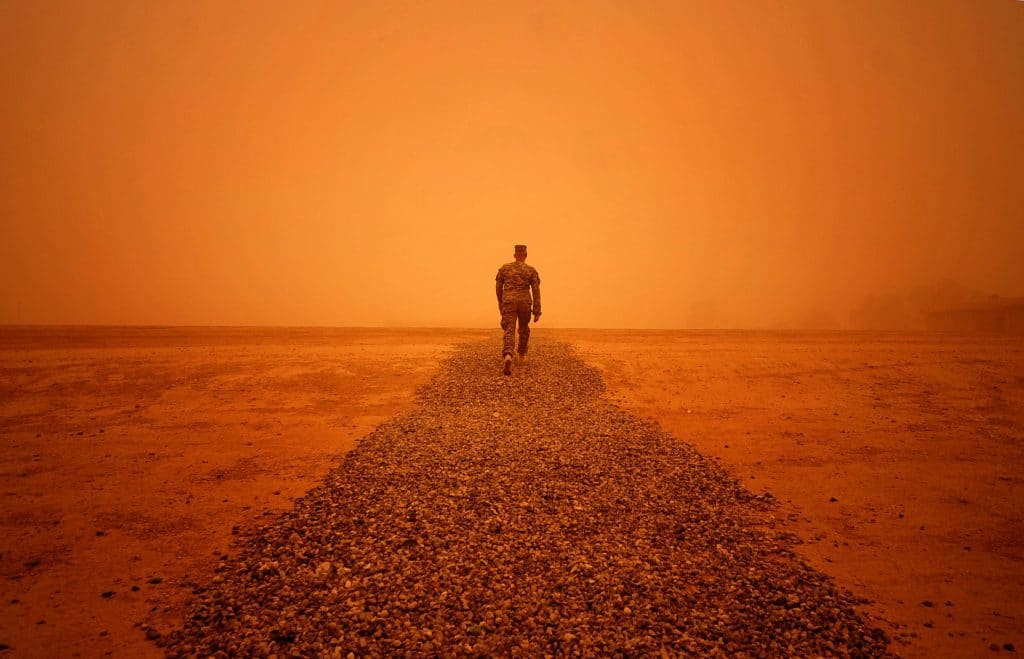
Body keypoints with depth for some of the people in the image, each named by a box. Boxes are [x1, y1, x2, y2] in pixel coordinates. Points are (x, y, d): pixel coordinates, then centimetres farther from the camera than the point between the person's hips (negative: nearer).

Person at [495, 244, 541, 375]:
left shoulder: (504, 268, 8)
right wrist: (537, 312, -1)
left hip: (509, 303, 0)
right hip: (525, 303, 0)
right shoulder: (532, 270, 4)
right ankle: (522, 356, 33)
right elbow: (536, 291, -2)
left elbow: (498, 287, 12)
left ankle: (507, 356, -36)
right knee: (524, 329, 25)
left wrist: (501, 302, 28)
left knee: (509, 332, -9)